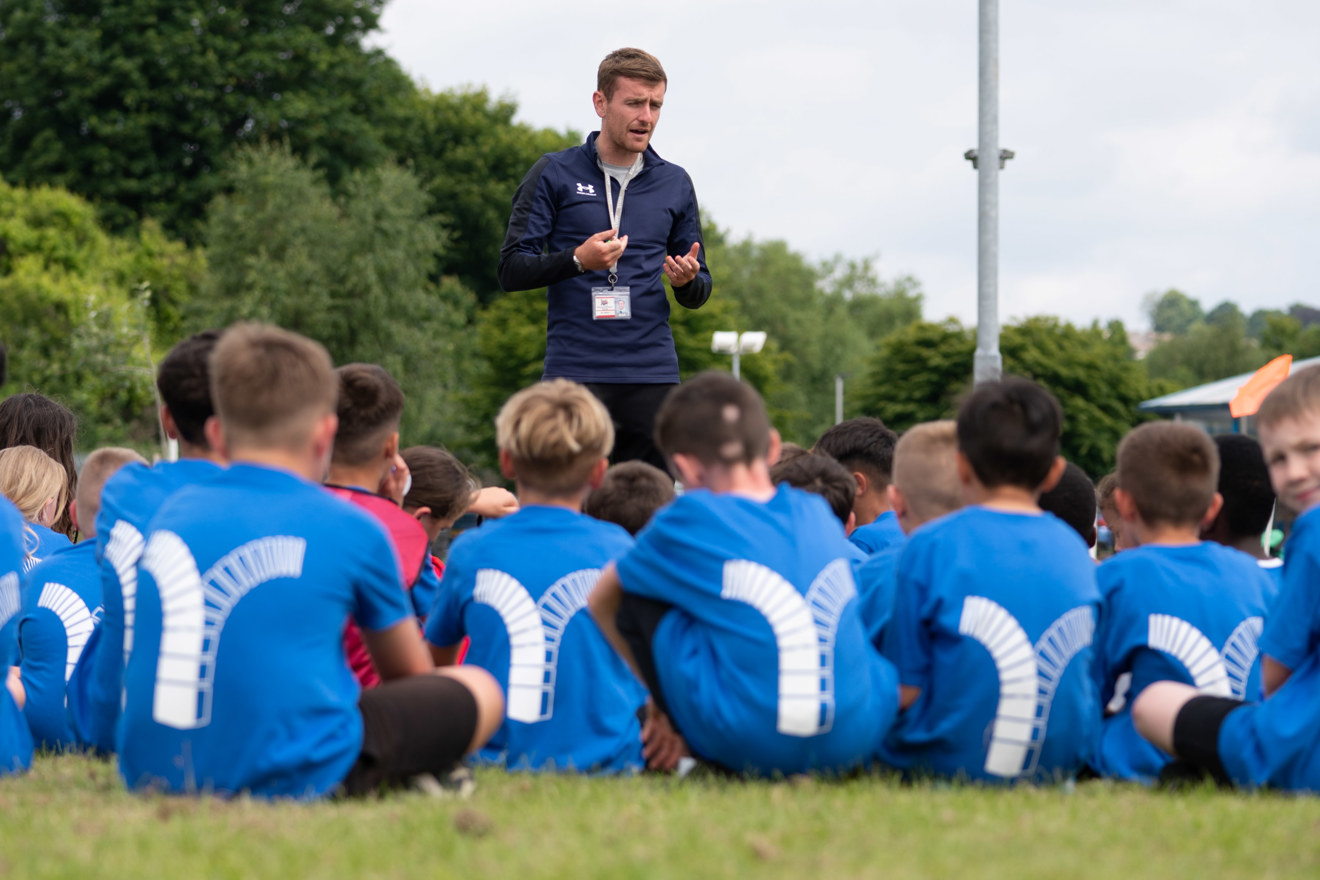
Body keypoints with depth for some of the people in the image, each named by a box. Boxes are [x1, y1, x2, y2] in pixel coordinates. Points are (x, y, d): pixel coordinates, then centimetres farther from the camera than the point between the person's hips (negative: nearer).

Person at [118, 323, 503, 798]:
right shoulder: (353, 528, 1)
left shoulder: (172, 512, 12)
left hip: (150, 772, 5)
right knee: (480, 691, 13)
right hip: (288, 776, -5)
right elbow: (410, 673, 18)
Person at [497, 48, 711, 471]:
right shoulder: (554, 174, 4)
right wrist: (577, 261, -17)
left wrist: (688, 281, -6)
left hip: (653, 377, 3)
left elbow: (699, 291, 19)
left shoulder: (674, 183, 14)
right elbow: (511, 270, 0)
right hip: (575, 371, -3)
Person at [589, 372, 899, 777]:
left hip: (745, 746, -4)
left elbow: (598, 600, 19)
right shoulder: (818, 513, 14)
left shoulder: (691, 520, 1)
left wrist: (661, 697, 30)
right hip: (854, 743, 5)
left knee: (637, 593, 12)